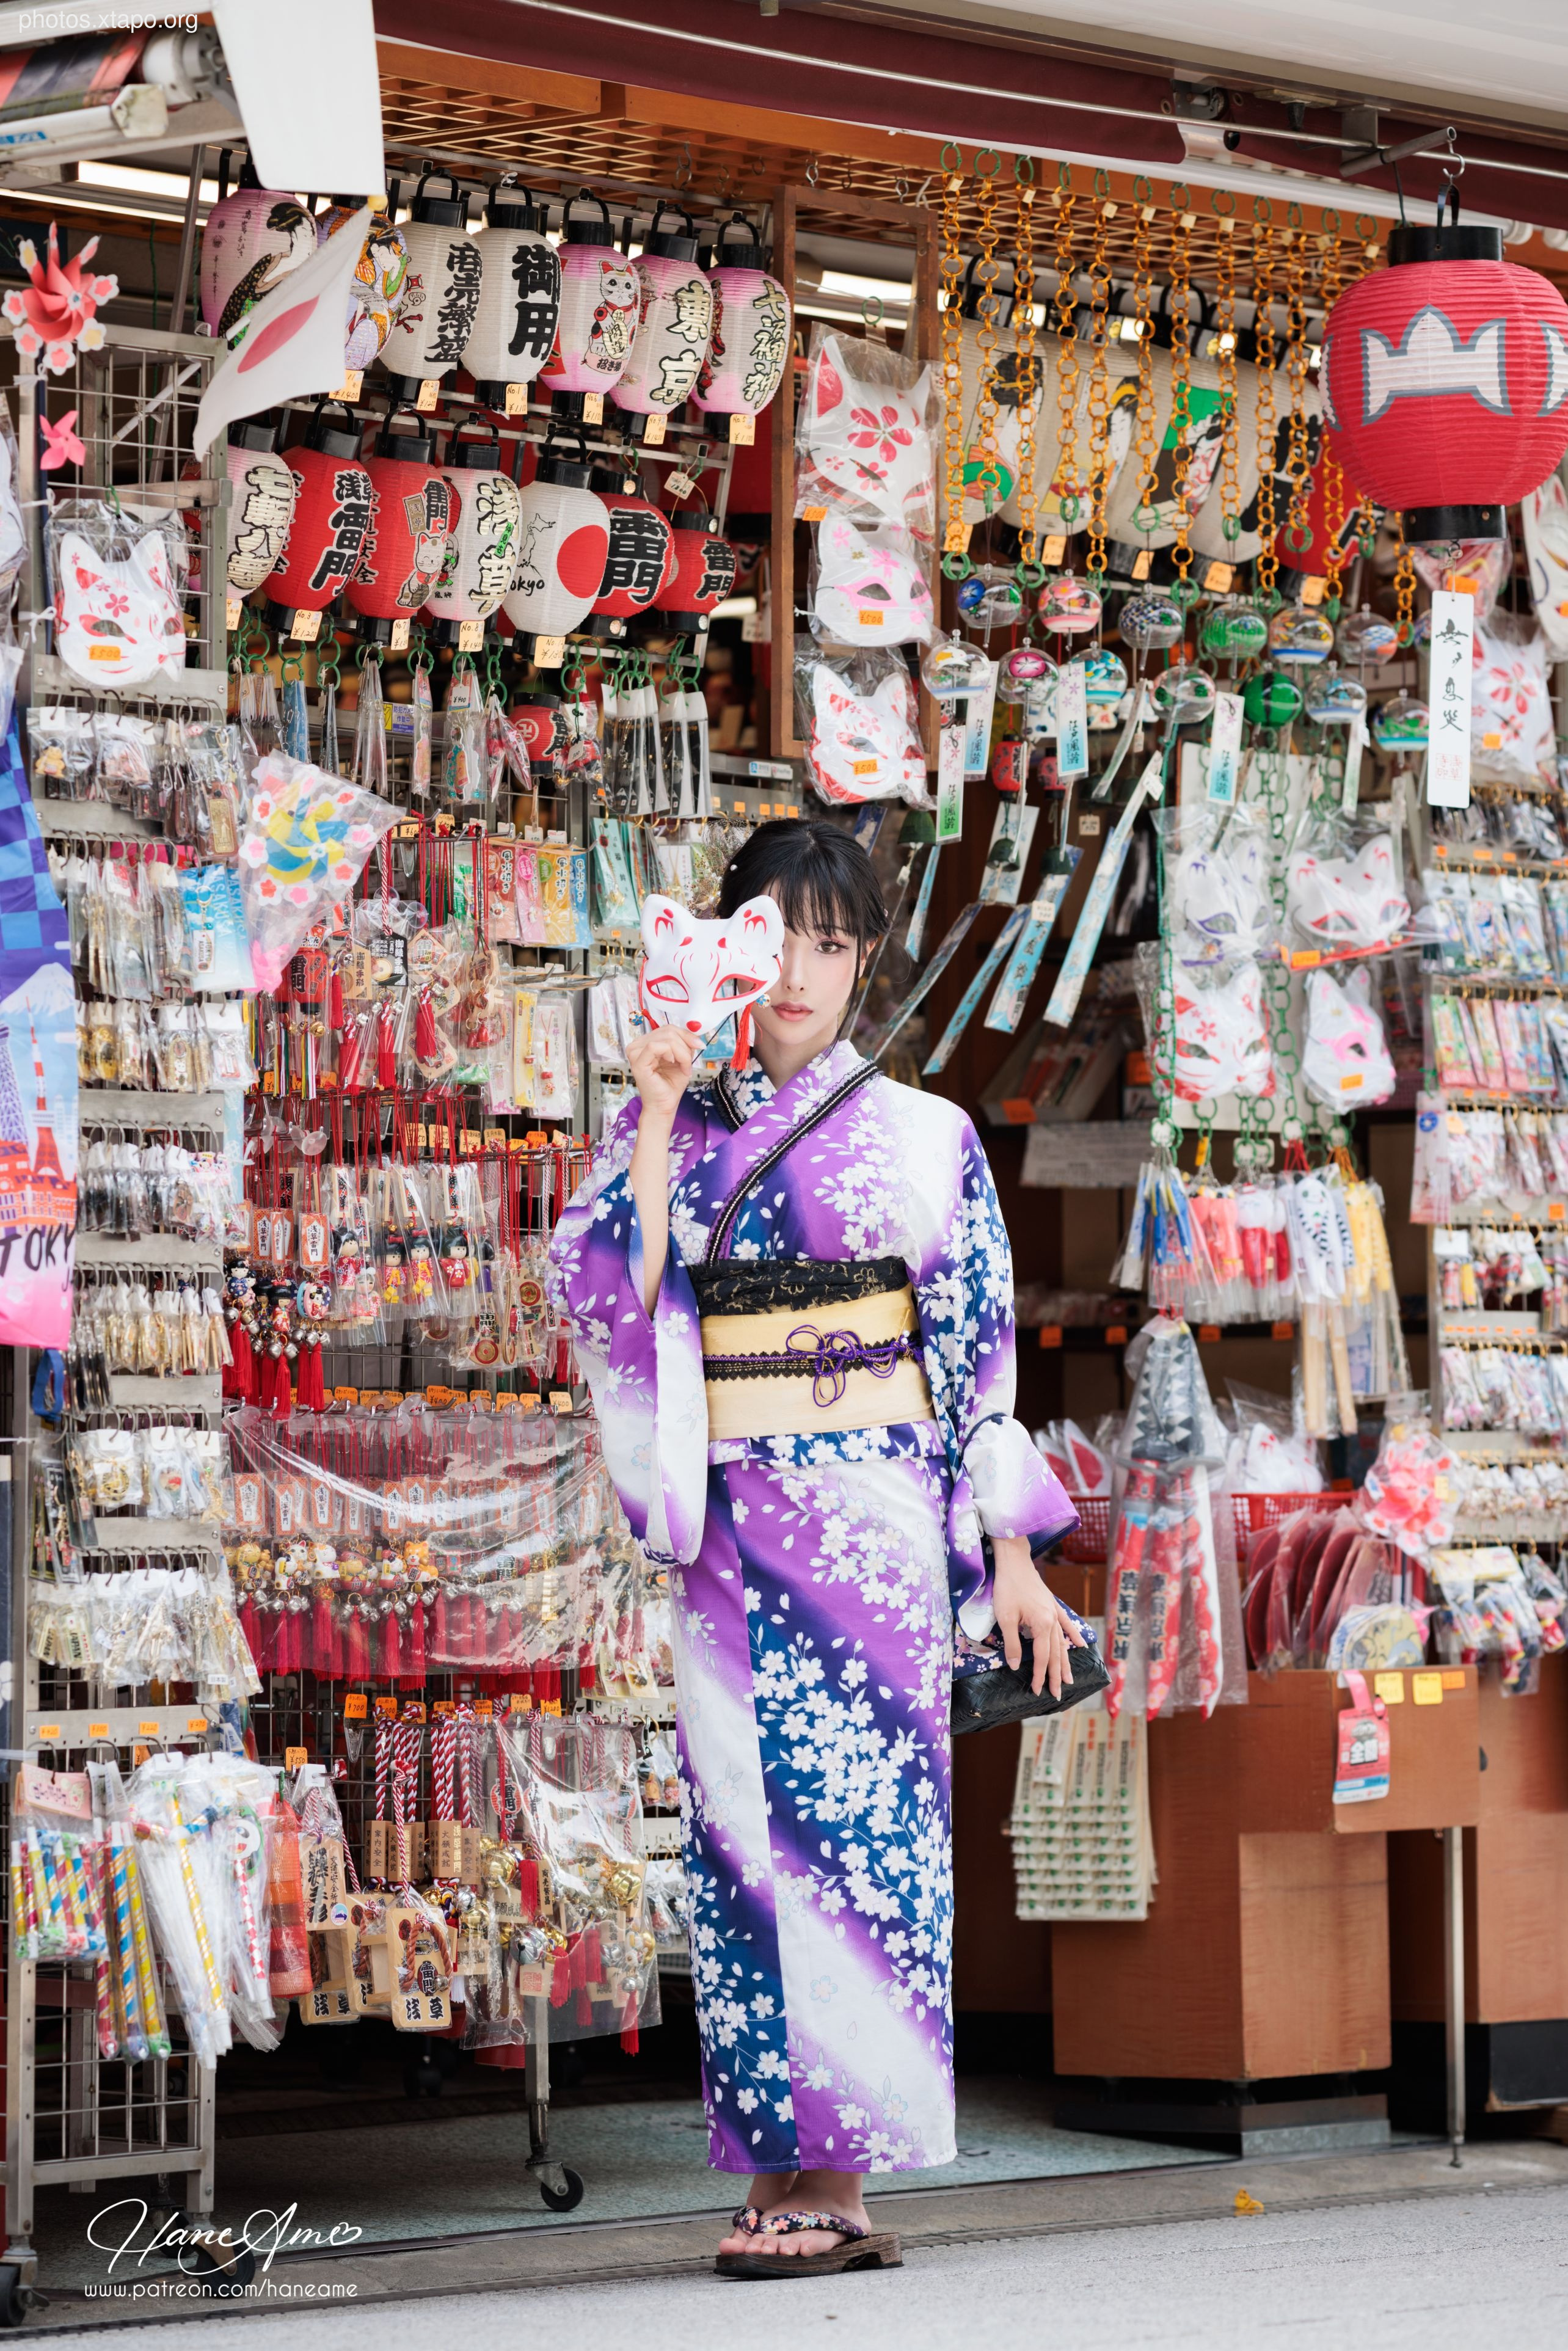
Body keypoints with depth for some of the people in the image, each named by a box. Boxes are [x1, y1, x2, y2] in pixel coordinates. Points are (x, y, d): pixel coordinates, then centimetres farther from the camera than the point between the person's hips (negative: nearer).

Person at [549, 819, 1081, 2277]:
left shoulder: (923, 1136, 7)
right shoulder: (675, 1131, 11)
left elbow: (982, 1349, 6)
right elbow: (600, 1286, -5)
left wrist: (1013, 1553, 3)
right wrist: (657, 1117, -8)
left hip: (873, 1516, -2)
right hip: (731, 1526, 2)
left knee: (861, 1817, -7)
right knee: (744, 1819, 0)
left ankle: (835, 2177, -3)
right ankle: (782, 2175, 5)